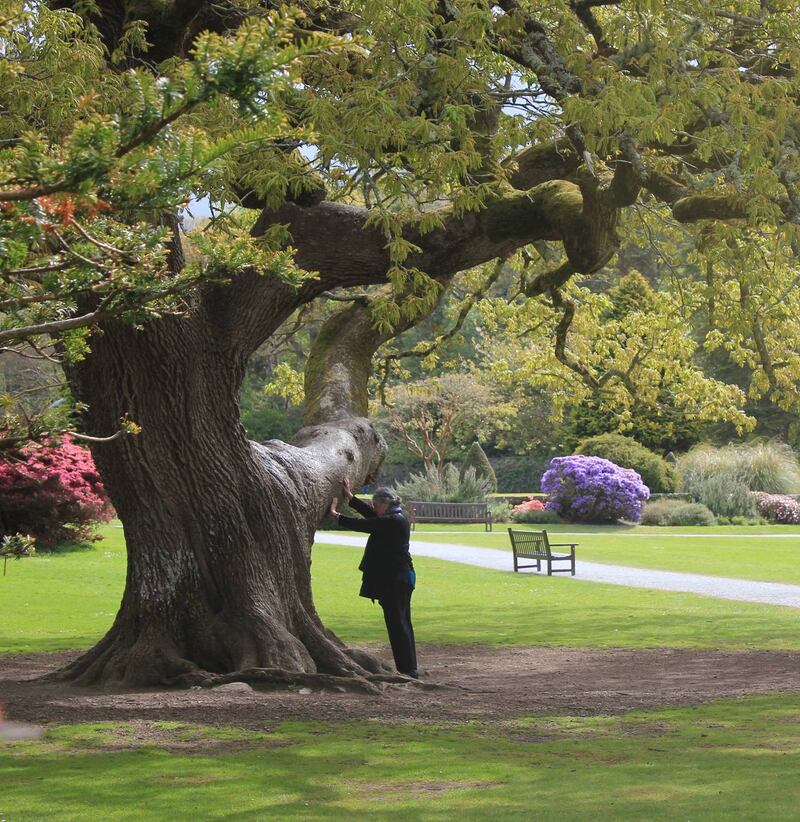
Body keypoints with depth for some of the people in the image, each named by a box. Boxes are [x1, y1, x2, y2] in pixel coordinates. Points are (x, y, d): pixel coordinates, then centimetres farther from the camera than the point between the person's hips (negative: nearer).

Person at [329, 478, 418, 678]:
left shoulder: (392, 522, -18)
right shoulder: (396, 518, 11)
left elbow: (363, 525, -14)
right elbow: (370, 514, 21)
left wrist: (336, 515, -2)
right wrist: (350, 497, 24)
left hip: (394, 580, -10)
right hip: (399, 577, 10)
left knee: (397, 624, -7)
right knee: (401, 624, 14)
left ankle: (407, 670, -7)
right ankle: (409, 670, 18)